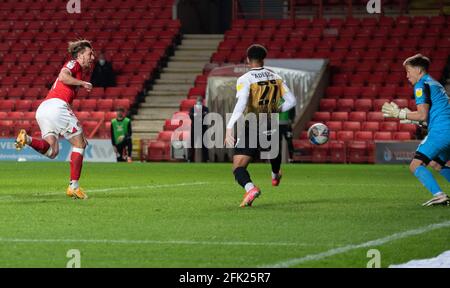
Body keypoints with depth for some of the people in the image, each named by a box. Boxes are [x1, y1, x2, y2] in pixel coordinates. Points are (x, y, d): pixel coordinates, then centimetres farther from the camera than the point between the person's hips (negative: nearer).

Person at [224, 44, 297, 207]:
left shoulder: (245, 79, -12)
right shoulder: (275, 78, 3)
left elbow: (241, 105, -26)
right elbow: (291, 101, 4)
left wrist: (229, 128, -31)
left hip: (250, 131, -5)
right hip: (270, 130, 5)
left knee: (238, 168, -5)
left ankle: (250, 188, -35)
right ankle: (275, 176, 66)